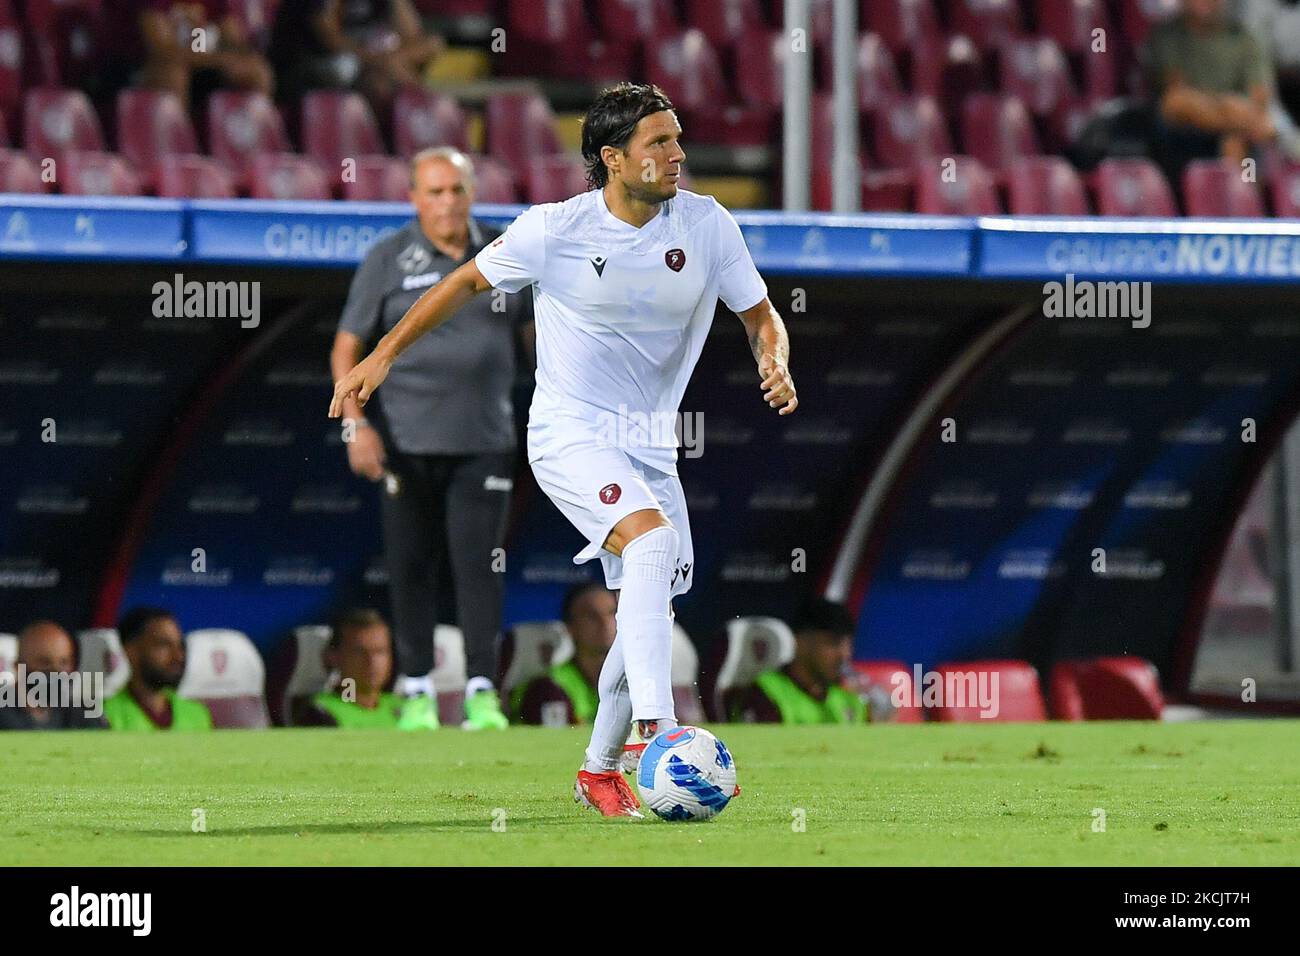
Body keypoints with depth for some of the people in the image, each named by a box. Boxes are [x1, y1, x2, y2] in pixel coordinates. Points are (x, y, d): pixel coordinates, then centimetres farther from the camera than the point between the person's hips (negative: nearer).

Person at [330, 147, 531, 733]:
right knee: (411, 566, 3)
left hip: (484, 443, 1)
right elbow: (347, 347, 0)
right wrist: (355, 423, -13)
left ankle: (481, 693, -8)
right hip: (407, 443, -1)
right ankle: (416, 689, 14)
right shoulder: (388, 261, -1)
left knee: (479, 562, -7)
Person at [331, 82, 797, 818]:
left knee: (654, 609, 5)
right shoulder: (555, 230, -12)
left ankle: (601, 770, 24)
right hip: (571, 432, -5)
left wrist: (775, 364, -15)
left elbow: (761, 316, 7)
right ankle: (656, 728, -37)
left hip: (651, 442, 5)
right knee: (652, 538, -30)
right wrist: (383, 356, 3)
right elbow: (468, 283, 4)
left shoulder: (707, 225, -4)